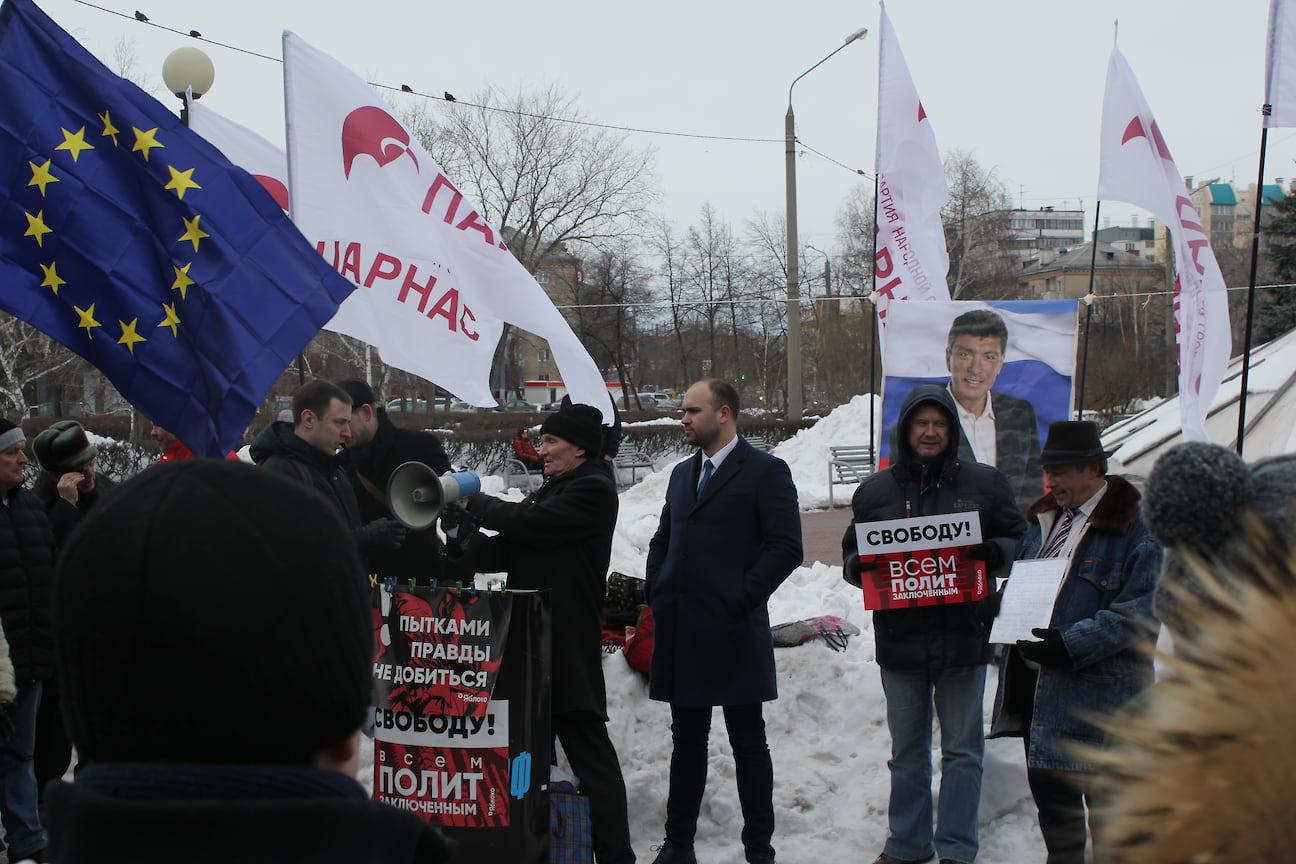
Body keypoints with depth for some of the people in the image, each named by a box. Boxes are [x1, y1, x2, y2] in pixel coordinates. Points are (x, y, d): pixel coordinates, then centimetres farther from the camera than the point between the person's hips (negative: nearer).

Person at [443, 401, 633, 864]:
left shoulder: (592, 489, -8)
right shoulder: (550, 491, 19)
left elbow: (530, 523, -19)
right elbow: (504, 552, 15)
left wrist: (476, 504, -4)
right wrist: (461, 538, -2)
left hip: (569, 646, -9)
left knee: (587, 747, -6)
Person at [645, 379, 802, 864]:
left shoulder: (766, 472, -5)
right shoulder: (682, 474, 17)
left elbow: (786, 547, -11)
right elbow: (662, 541, 24)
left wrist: (742, 599, -14)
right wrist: (656, 592, 9)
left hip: (732, 633, -6)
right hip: (680, 632, 6)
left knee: (748, 743, 3)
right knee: (687, 740, 14)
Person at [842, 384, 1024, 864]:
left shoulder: (985, 483, 3)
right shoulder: (876, 490, 8)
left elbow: (1020, 540, 5)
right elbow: (852, 552, 13)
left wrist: (993, 552, -16)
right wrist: (859, 567, -10)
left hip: (963, 637, -2)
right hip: (899, 639, 2)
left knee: (962, 752, 5)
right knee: (907, 752, 14)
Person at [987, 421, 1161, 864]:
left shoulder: (1135, 527, -11)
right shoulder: (1044, 518, 14)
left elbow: (1139, 613, -17)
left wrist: (1071, 645, -24)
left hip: (1095, 686, -7)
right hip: (1035, 675, 8)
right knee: (1047, 785, 17)